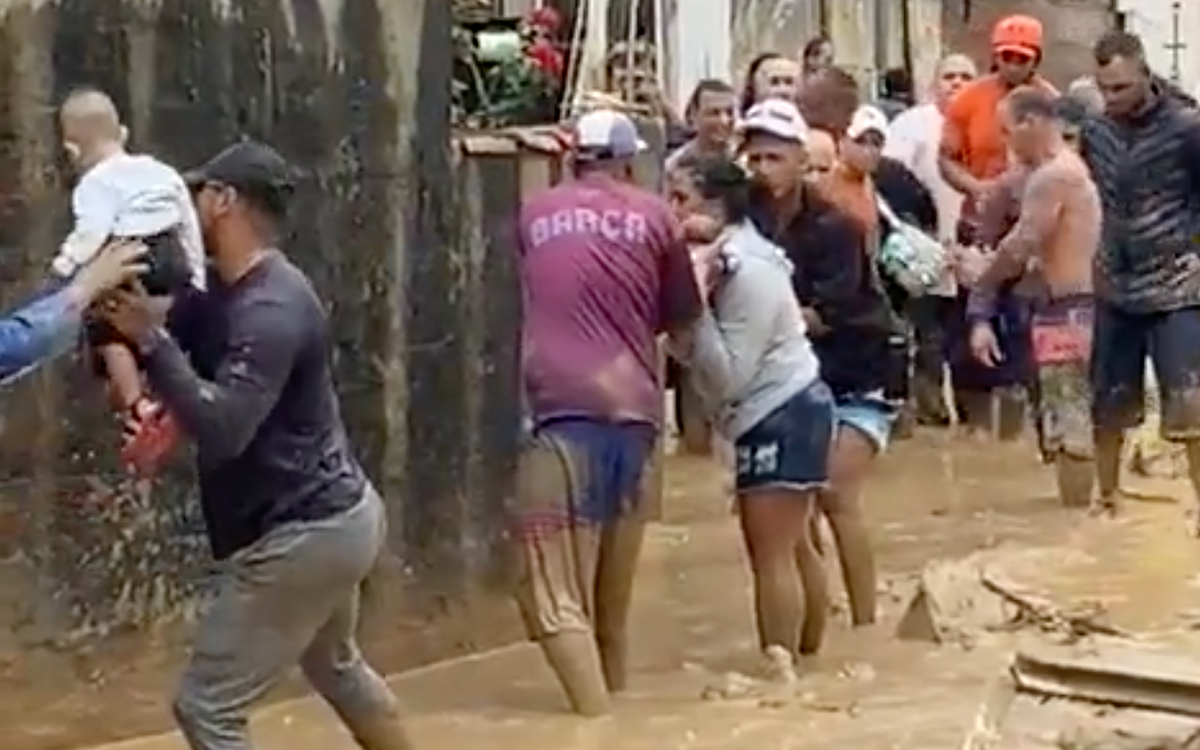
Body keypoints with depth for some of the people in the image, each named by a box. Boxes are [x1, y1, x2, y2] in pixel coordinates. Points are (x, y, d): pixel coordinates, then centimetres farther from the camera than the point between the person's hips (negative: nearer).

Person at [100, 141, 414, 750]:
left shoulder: (273, 310, -24)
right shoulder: (219, 291, 6)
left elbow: (222, 430, -33)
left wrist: (150, 339, -33)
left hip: (303, 533, -11)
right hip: (334, 515, 11)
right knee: (335, 667, 32)